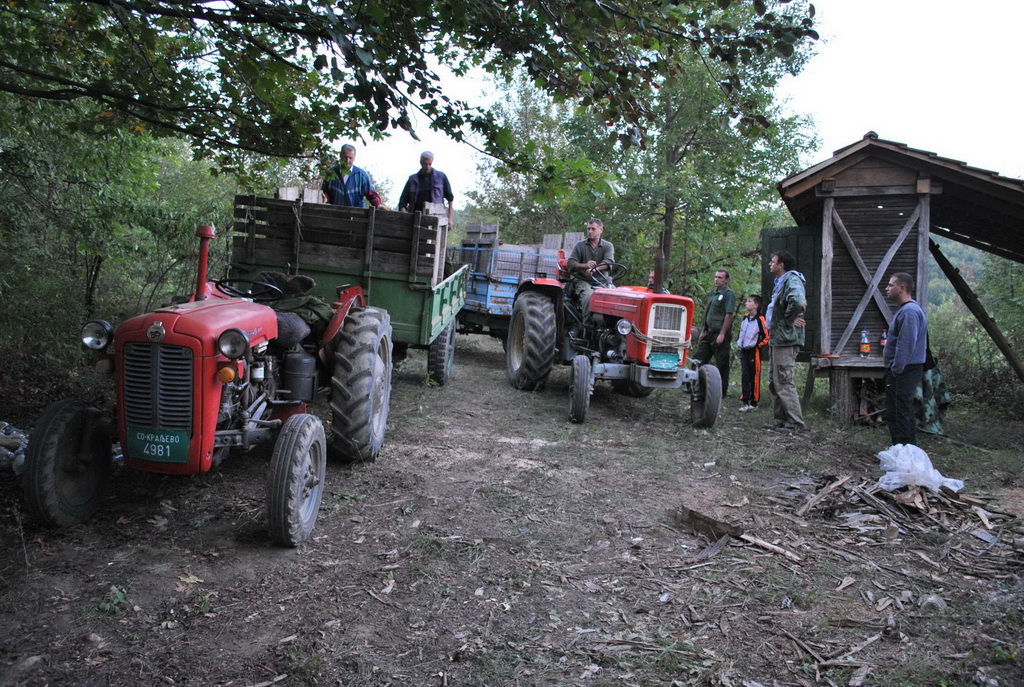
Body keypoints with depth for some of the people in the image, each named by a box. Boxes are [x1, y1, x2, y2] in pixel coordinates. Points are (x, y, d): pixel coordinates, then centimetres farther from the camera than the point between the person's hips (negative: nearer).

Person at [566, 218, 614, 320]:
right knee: (589, 295, -34)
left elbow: (608, 262, -10)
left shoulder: (608, 246, 10)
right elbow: (570, 263, -1)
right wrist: (585, 265, -22)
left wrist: (595, 269, -31)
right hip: (583, 280, -1)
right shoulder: (580, 246, 10)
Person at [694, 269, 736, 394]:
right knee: (698, 359, 9)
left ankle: (722, 391, 8)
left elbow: (729, 314, -18)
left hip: (720, 334, -8)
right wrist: (703, 331, 18)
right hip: (709, 332, 9)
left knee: (722, 364, 0)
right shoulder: (713, 292, 15)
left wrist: (722, 334, -21)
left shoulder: (728, 293, -10)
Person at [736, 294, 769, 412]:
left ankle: (753, 402, 10)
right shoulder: (745, 318, 9)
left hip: (754, 352, -6)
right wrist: (738, 342, 15)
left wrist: (757, 345, -10)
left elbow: (766, 336, -9)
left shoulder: (760, 319, -12)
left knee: (754, 378, 2)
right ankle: (745, 402, 3)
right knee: (744, 376, 2)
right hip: (743, 351, 6)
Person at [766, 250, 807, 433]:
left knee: (785, 384, -8)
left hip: (786, 340, -11)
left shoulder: (791, 280, -15)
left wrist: (789, 320, -19)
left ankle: (795, 423, -3)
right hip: (777, 340, 11)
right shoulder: (780, 282, 19)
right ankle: (781, 421, 22)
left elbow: (797, 301, -34)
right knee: (775, 384, 15)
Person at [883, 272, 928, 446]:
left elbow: (906, 345, -24)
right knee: (905, 414, 17)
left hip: (903, 372, -11)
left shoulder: (909, 311, -18)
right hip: (905, 371, 11)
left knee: (898, 415, -7)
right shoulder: (906, 309, 17)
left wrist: (895, 371, -21)